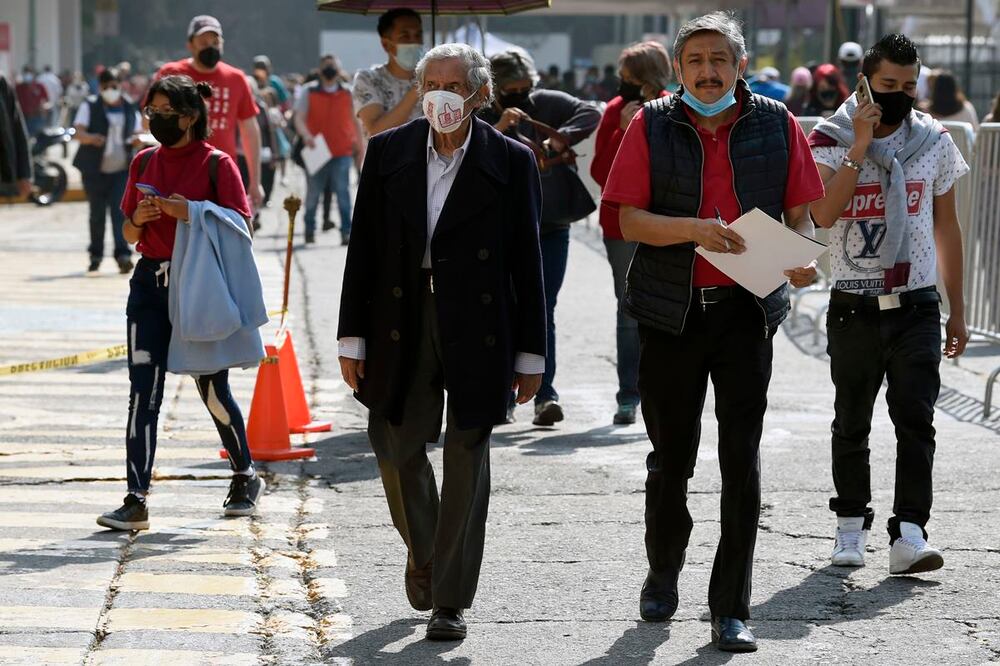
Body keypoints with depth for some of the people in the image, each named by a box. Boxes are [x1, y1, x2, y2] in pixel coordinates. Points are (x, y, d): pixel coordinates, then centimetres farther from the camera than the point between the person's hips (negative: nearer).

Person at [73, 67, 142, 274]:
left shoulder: (130, 109, 9)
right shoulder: (90, 106, 2)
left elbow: (138, 133, 13)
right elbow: (78, 131, -9)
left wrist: (138, 139, -12)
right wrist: (91, 138, -31)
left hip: (122, 170, 1)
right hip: (95, 170, -1)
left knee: (120, 211, -11)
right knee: (97, 214, 6)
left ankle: (123, 254, -17)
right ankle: (96, 254, 20)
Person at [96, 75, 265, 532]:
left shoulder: (217, 165, -6)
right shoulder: (144, 162, 9)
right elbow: (130, 234, 16)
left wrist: (190, 213, -19)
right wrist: (139, 219, -7)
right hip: (150, 283, 4)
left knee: (213, 390, 6)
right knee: (143, 391, -6)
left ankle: (246, 477, 30)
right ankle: (136, 502, -9)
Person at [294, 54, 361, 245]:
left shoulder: (347, 93, 9)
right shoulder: (309, 92, 4)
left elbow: (354, 120, 18)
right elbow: (299, 118, -2)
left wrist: (358, 143, 16)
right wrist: (306, 135, -21)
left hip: (342, 151, 0)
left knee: (342, 191, -10)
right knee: (313, 192, 7)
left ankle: (346, 231, -10)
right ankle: (310, 229, 22)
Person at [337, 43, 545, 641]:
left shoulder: (511, 162, -2)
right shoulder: (388, 153, 3)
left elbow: (527, 259, 0)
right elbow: (364, 250, 5)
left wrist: (530, 353, -1)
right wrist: (353, 338, 1)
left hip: (478, 330, -2)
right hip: (403, 323, 2)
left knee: (467, 459, 2)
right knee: (397, 445, 6)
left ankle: (451, 600, 11)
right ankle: (423, 550, 36)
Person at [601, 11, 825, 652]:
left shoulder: (776, 124, 3)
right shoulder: (652, 126, 0)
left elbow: (800, 213, 7)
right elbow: (630, 219, -4)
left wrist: (802, 257, -14)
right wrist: (694, 228, -21)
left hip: (746, 310, 0)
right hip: (672, 311, 0)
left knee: (742, 461, -3)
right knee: (671, 456, 10)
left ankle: (732, 610, 2)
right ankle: (663, 575, 35)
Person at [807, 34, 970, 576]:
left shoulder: (934, 142, 5)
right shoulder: (829, 142, -2)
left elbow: (946, 227, 13)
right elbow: (823, 215, -19)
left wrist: (957, 309, 13)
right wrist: (859, 149, -21)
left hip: (916, 306, 1)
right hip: (854, 307, -1)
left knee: (916, 419, -10)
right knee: (851, 424, 9)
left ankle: (908, 535, -14)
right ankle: (851, 527, 23)